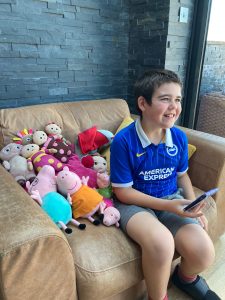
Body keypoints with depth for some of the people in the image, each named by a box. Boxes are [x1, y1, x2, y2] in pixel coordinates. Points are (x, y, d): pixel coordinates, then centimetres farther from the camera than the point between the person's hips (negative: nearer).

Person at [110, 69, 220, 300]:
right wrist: (167, 205, -21)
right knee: (162, 243, -34)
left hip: (172, 200, 5)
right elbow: (123, 191, -14)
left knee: (204, 253, -16)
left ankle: (186, 278, 25)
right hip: (134, 203, -4)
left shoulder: (179, 137, -3)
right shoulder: (123, 141, -19)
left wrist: (193, 205, -3)